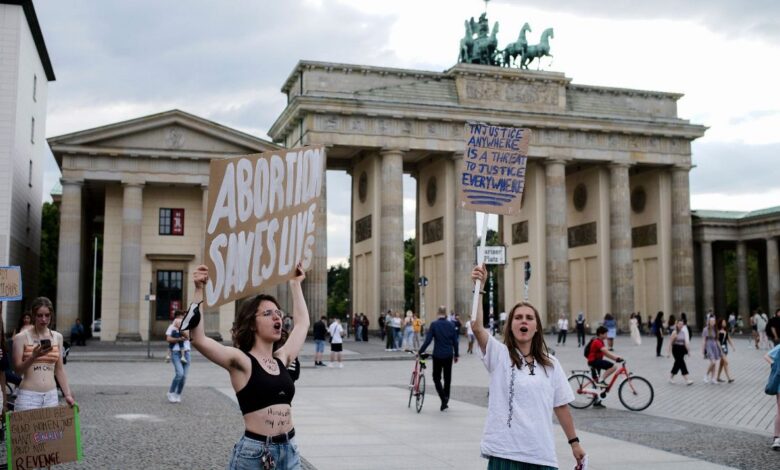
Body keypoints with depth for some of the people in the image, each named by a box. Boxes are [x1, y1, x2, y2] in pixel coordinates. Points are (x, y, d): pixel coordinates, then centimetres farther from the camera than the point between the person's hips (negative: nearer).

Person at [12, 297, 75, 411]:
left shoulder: (57, 337, 8)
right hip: (28, 396, -3)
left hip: (51, 396, 4)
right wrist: (34, 356, -23)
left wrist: (68, 394, 6)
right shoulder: (21, 338, -3)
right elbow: (18, 370, -6)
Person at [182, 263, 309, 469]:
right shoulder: (241, 361, -6)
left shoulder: (282, 359, 10)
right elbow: (198, 339, -19)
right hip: (253, 452, -5)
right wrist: (200, 291, -24)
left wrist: (295, 283, 29)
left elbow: (302, 322, 24)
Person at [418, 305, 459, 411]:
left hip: (437, 355, -3)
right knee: (447, 378, 13)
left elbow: (427, 340, -11)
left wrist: (420, 351, -3)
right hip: (448, 355, 3)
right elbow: (455, 342, 4)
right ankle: (445, 401, 16)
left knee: (436, 377, 8)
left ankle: (443, 398, -12)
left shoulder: (434, 325, -8)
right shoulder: (451, 325, 1)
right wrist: (456, 355, 14)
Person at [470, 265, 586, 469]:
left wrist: (574, 442, 17)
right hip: (505, 452, -3)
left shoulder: (550, 364, 8)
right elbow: (477, 327, -18)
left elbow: (561, 406, 15)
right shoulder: (499, 355, -1)